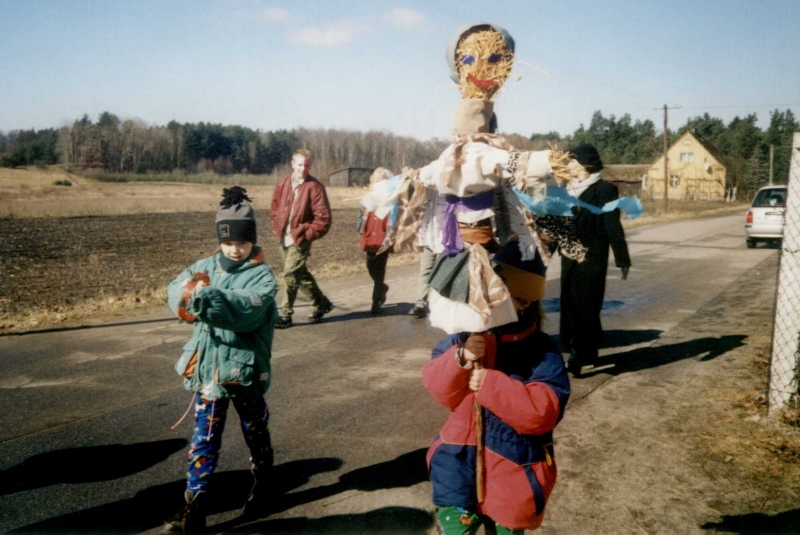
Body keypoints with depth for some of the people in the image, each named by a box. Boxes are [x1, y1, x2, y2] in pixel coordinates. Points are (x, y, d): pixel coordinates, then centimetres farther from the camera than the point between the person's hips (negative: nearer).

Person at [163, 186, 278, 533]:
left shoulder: (262, 276, -12)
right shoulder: (207, 266, 3)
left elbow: (247, 310, -29)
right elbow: (177, 289, -5)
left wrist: (207, 297, -39)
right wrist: (190, 293, -28)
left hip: (245, 368, -3)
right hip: (208, 366, 3)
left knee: (255, 429, 18)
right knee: (204, 437, 6)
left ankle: (262, 480, 43)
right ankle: (195, 504, 13)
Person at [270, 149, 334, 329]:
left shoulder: (314, 187, -11)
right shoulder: (283, 184, 5)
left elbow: (323, 218, -13)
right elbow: (274, 209, 17)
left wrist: (307, 234, -13)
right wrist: (277, 229, 7)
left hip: (301, 239, -6)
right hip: (284, 238, 6)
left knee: (291, 273, -9)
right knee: (300, 273, 15)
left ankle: (285, 315, 1)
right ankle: (321, 303, 32)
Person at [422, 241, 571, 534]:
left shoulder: (542, 351, -12)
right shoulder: (465, 335, -3)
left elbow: (543, 411, -22)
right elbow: (438, 388, -7)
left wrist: (490, 383, -28)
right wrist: (460, 358, -26)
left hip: (514, 466, -2)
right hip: (462, 457, 2)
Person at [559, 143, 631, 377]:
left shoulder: (605, 189, -7)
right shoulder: (569, 189, 13)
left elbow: (613, 225, -11)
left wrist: (622, 259, -12)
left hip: (592, 258, -7)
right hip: (570, 257, 7)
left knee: (586, 305, -7)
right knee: (570, 304, 9)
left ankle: (579, 355, -6)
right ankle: (589, 353, 20)